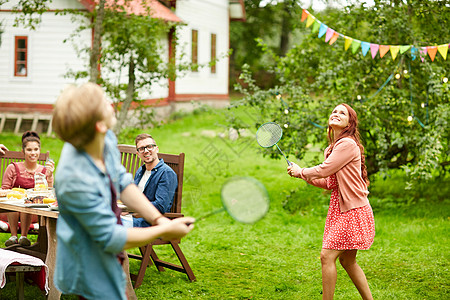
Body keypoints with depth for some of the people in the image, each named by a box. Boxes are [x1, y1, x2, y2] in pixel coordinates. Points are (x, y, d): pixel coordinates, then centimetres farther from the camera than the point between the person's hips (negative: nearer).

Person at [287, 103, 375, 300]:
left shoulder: (348, 144, -14)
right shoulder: (332, 148, 15)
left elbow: (323, 170, -15)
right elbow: (329, 183, 18)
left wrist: (301, 171, 2)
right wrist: (304, 176, 8)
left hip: (353, 210, -9)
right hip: (340, 208, 9)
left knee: (327, 256, -11)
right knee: (347, 261, 13)